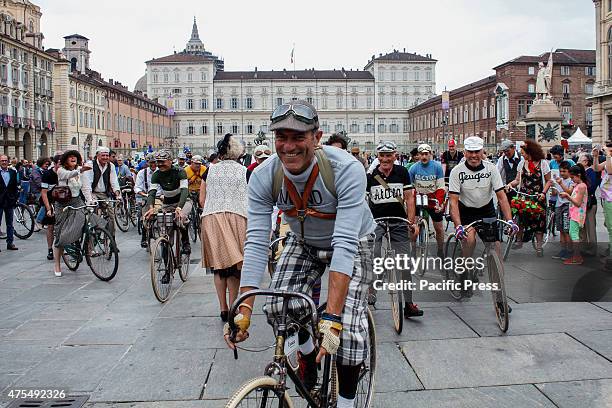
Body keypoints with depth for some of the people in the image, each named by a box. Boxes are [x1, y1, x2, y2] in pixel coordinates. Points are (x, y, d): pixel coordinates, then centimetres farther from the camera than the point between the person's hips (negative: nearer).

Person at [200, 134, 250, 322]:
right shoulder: (244, 172, 3)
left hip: (210, 218, 2)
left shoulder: (210, 170, 9)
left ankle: (223, 309, 12)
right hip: (236, 217, -2)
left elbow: (201, 200, 9)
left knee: (219, 266, 9)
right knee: (234, 268, 7)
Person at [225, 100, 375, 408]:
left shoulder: (346, 169, -35)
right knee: (278, 306, -19)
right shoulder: (264, 176, -23)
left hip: (353, 243, -3)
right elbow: (256, 242, -24)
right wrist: (244, 309, -33)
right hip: (303, 243, 3)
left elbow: (345, 244, -40)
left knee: (348, 322, -18)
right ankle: (308, 351, 15)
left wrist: (331, 317, -45)